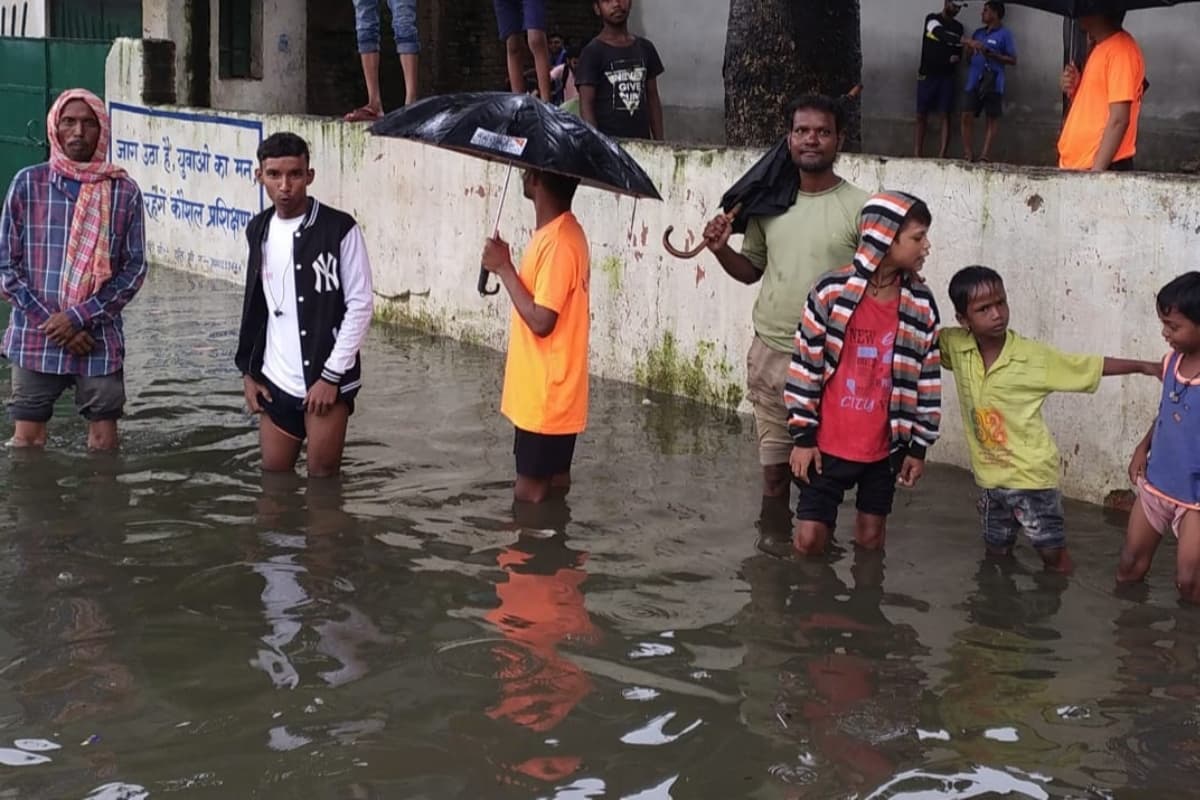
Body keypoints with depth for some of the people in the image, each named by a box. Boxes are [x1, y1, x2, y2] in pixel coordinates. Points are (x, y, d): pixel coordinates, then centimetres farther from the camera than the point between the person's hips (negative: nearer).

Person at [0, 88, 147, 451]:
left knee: (104, 445, 5)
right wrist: (49, 323, -10)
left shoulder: (124, 191, -1)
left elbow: (135, 268, -1)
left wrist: (79, 317, -12)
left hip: (100, 341, 0)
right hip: (35, 340, 0)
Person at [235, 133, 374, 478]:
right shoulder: (259, 230, 8)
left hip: (325, 382, -5)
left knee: (322, 479, -1)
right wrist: (248, 371, 11)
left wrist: (331, 376, -12)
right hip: (275, 384, 5)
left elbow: (361, 305, -10)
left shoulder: (339, 229, -9)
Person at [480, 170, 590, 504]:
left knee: (531, 495, -3)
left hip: (545, 399, -10)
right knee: (552, 488, 15)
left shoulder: (558, 242, -21)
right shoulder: (560, 233, 11)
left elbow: (541, 320, -24)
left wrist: (504, 268, -17)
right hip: (547, 395, 10)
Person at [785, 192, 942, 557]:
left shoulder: (921, 303, -4)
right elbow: (804, 365, -6)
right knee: (809, 539, 1)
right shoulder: (832, 290, -12)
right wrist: (802, 435, -6)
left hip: (884, 448, 2)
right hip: (828, 444, -2)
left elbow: (928, 379, 4)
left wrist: (919, 445, 5)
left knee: (871, 538, 12)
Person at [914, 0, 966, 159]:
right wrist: (965, 41, -37)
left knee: (945, 116, -5)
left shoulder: (958, 27, 10)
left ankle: (941, 157, -9)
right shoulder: (932, 19, -5)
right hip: (927, 75, -3)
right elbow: (941, 34, -24)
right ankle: (917, 157, -1)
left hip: (946, 76, 3)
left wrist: (956, 57, -7)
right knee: (921, 116, -1)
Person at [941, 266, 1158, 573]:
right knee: (996, 550, 20)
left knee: (1052, 553, 5)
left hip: (1032, 474, -4)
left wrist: (1144, 366, -17)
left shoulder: (1033, 357, -17)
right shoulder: (955, 346, -9)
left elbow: (1093, 366, -10)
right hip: (990, 476, 4)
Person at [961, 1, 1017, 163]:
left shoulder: (1005, 34, 0)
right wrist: (969, 45, 0)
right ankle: (968, 156, -2)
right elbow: (968, 54, 22)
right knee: (967, 116, -5)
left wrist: (991, 54, -13)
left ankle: (984, 157, -5)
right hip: (974, 81, 5)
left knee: (992, 118, -2)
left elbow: (1013, 60, -4)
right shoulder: (978, 33, 17)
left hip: (993, 83, -5)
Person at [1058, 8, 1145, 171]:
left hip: (1102, 169, -9)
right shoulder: (1101, 48, 17)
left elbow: (1119, 120, -18)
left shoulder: (1121, 49, -12)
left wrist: (1096, 171, -22)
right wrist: (1074, 90, 2)